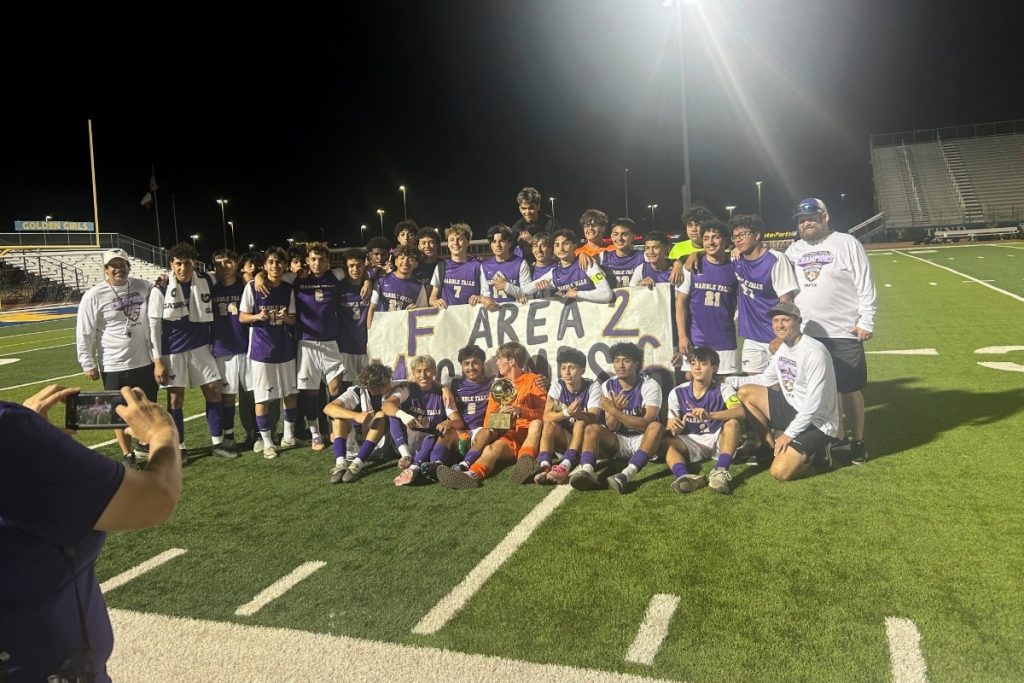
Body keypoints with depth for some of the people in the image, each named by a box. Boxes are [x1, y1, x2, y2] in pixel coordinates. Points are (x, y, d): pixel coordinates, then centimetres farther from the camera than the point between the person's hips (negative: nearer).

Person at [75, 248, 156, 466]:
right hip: (114, 366, -4)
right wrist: (88, 364, -7)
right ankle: (128, 455, 21)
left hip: (146, 361, 4)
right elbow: (84, 333, -7)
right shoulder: (93, 296, -10)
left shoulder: (143, 287, 1)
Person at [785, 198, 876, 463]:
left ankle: (857, 441, 17)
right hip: (806, 334, 4)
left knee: (850, 389, 3)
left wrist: (866, 322, -9)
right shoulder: (794, 250, 11)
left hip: (844, 333, -4)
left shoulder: (847, 244, -2)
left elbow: (865, 286, -5)